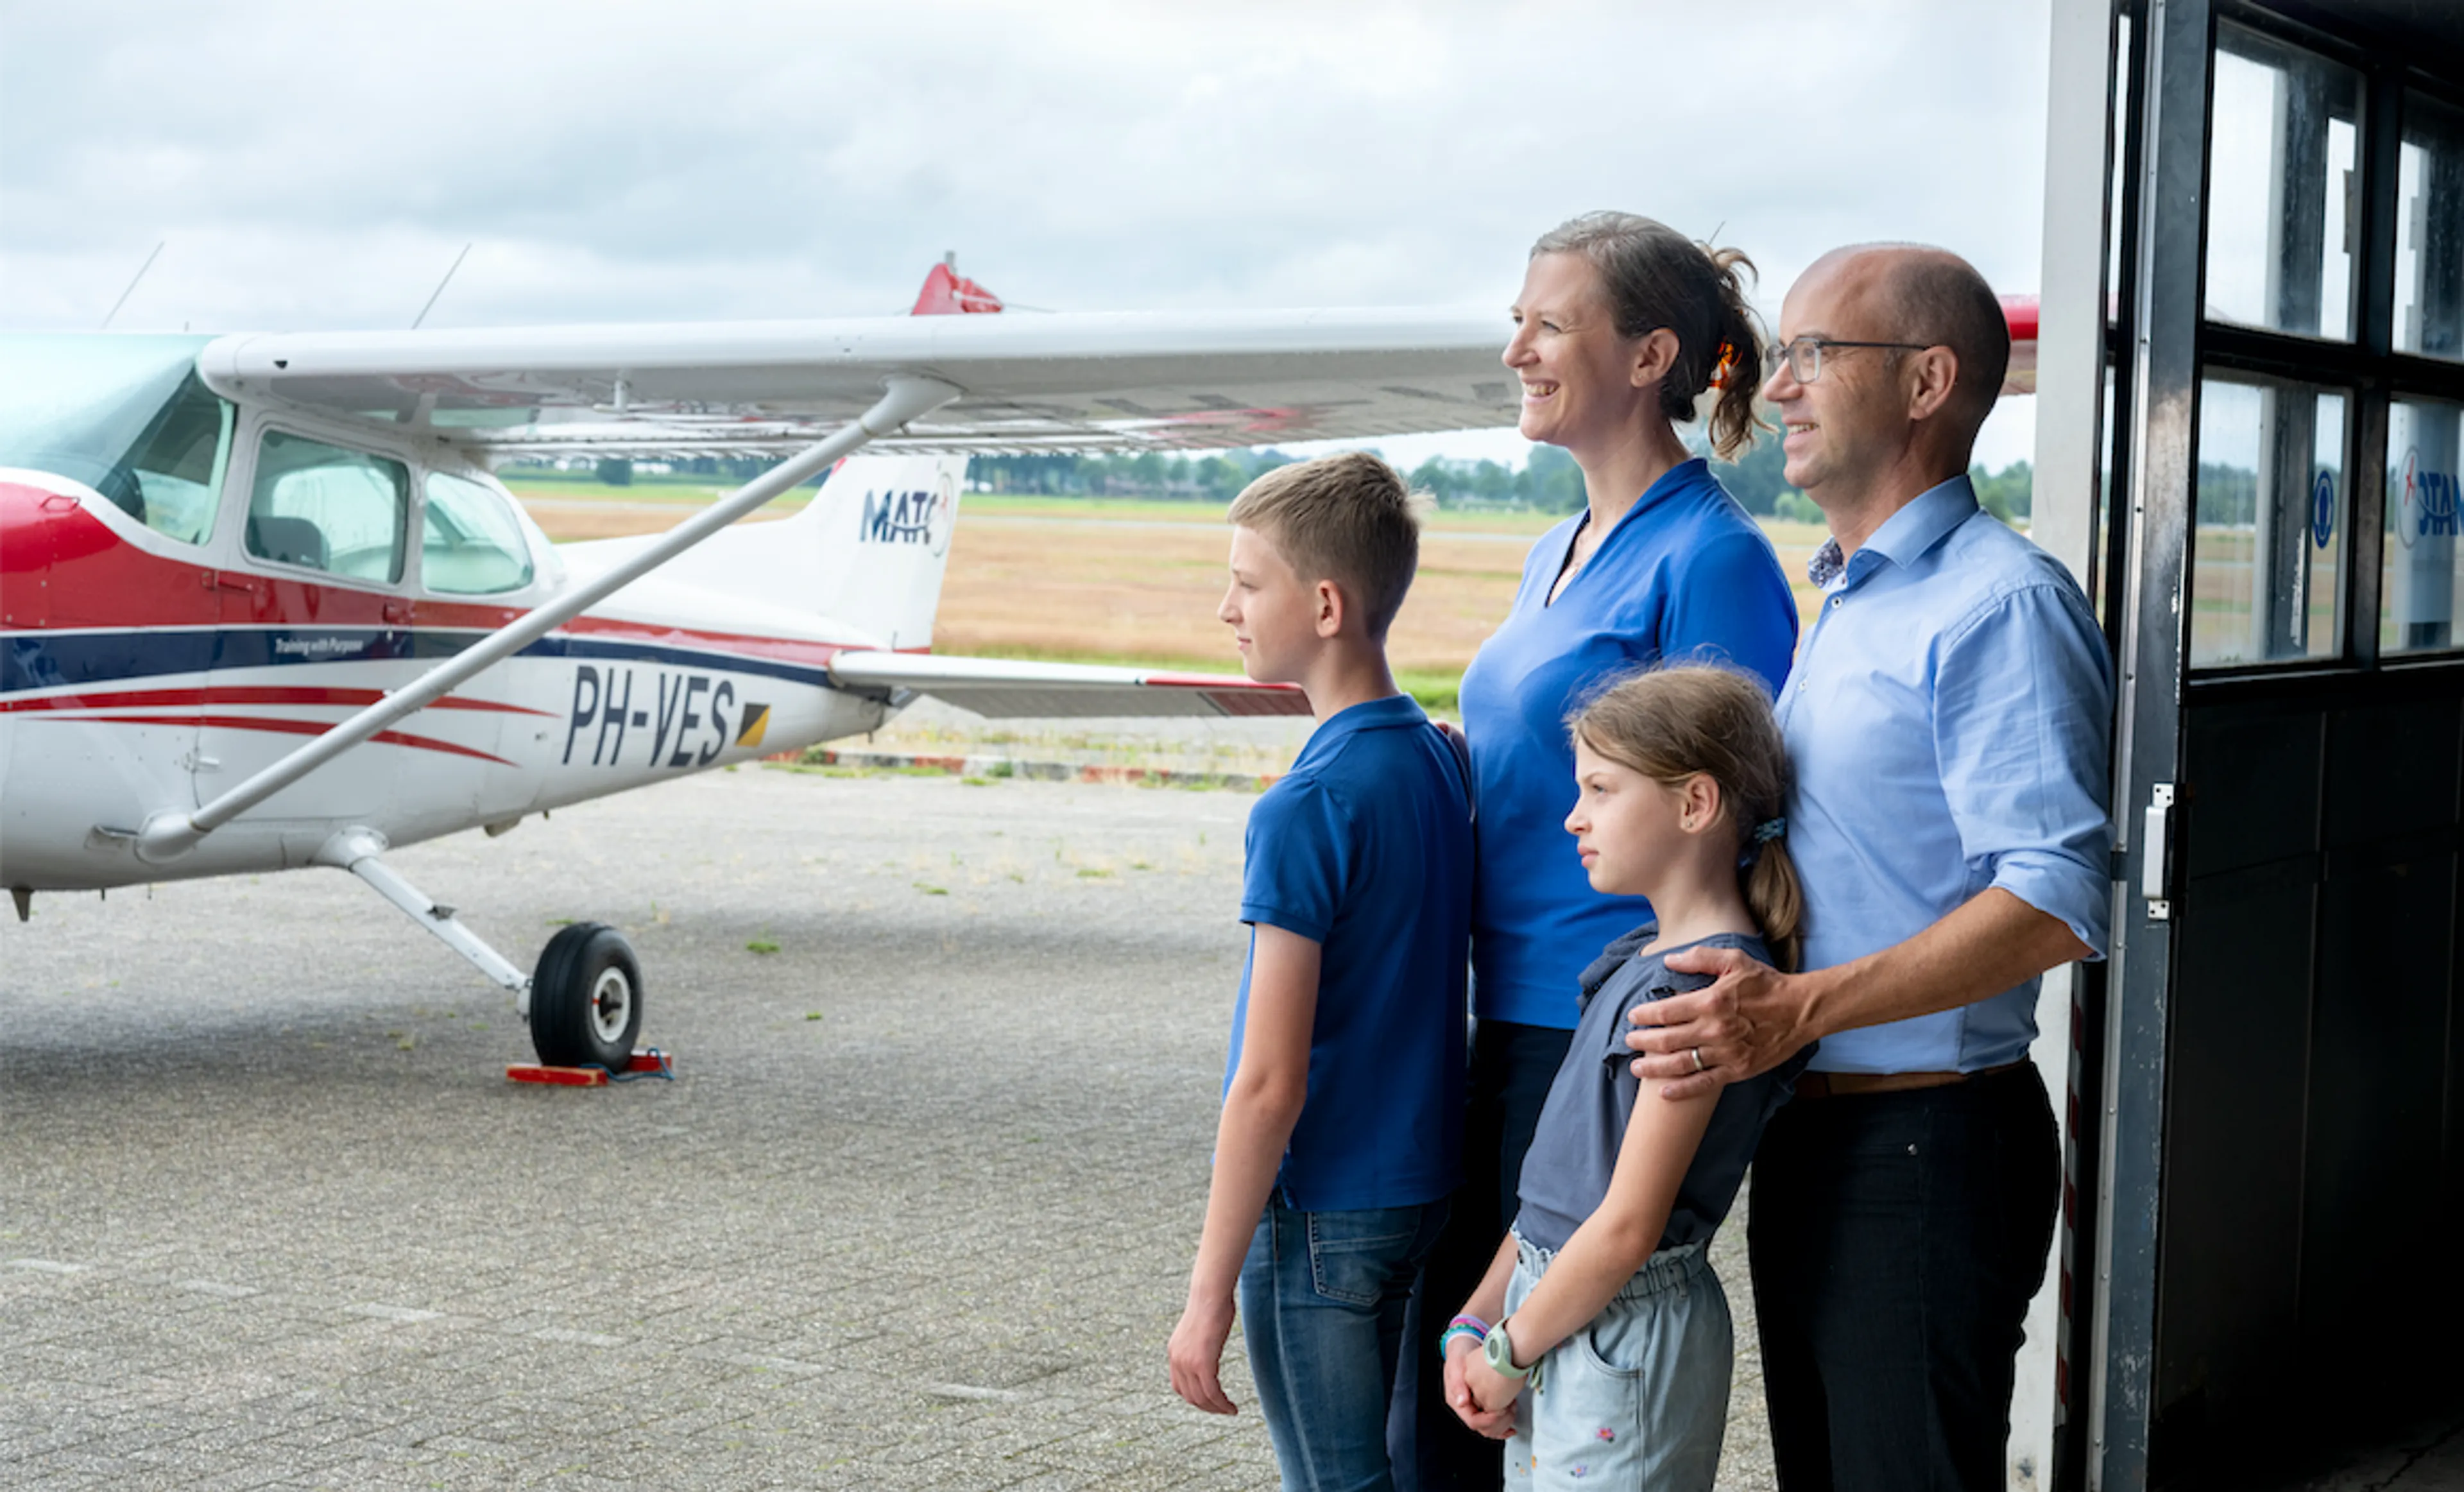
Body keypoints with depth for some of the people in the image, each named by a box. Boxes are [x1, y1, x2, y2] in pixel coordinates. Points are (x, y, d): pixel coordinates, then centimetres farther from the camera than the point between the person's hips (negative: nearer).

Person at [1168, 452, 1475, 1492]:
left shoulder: (1307, 808, -20)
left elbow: (1269, 1084, -21)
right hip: (1424, 1187, 8)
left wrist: (1210, 1292, -15)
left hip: (1319, 1212, -8)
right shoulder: (1438, 761, 4)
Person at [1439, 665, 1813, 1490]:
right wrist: (1475, 1324, 8)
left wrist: (1509, 1354, -10)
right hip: (1553, 1313, 9)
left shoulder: (1703, 985, -18)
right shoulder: (1639, 959, 11)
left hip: (1626, 1338, -9)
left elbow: (1627, 1228, -19)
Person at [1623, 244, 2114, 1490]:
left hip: (1927, 1150, -9)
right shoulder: (1841, 602, 16)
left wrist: (1800, 1009, -30)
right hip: (1808, 1133, 10)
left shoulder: (2000, 604, -16)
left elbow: (2056, 901, -25)